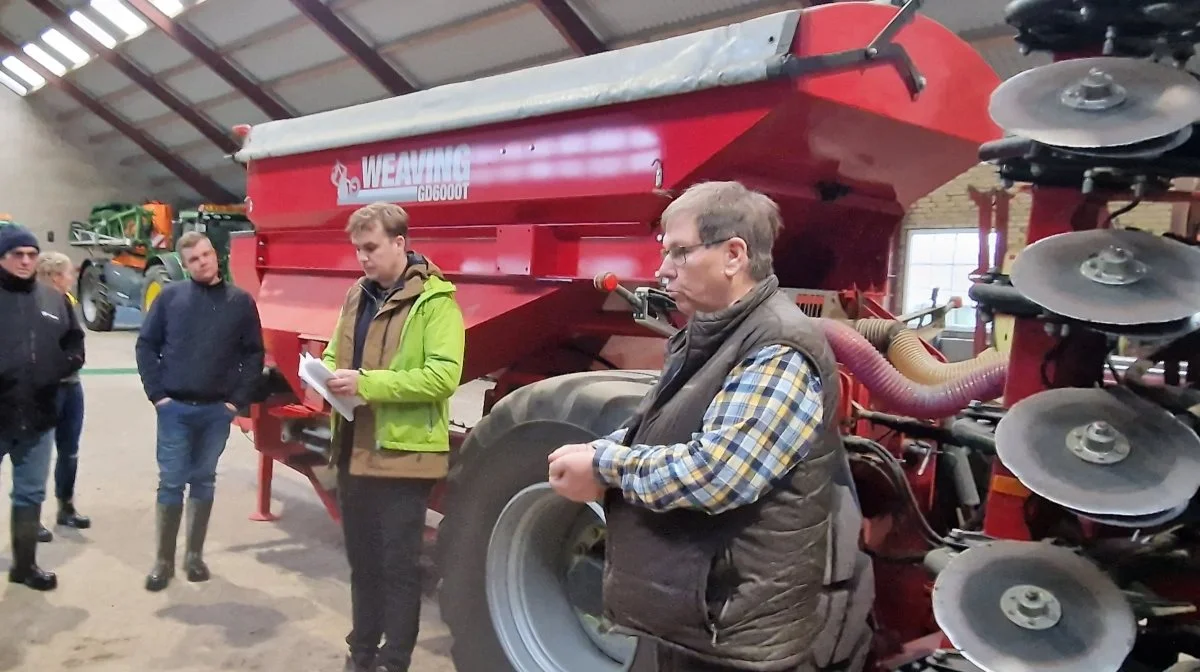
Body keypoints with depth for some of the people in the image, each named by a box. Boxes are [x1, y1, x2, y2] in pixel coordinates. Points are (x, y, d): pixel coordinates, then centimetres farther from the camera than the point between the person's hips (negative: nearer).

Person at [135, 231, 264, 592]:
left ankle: (195, 555, 23)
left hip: (218, 410, 1)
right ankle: (164, 559, 15)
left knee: (204, 482, 11)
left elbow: (254, 354, 2)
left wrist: (238, 400, -4)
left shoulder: (241, 301, 0)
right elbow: (146, 345, 2)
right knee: (171, 483, 3)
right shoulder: (170, 296, 0)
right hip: (175, 408, 0)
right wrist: (156, 393, -5)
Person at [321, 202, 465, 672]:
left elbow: (443, 375, -21)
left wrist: (366, 383, -24)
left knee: (398, 565, 4)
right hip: (354, 451, 7)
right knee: (361, 561, 18)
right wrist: (327, 373, -2)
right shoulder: (356, 297, 12)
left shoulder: (435, 301, -11)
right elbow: (335, 352, 23)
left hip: (402, 455, -7)